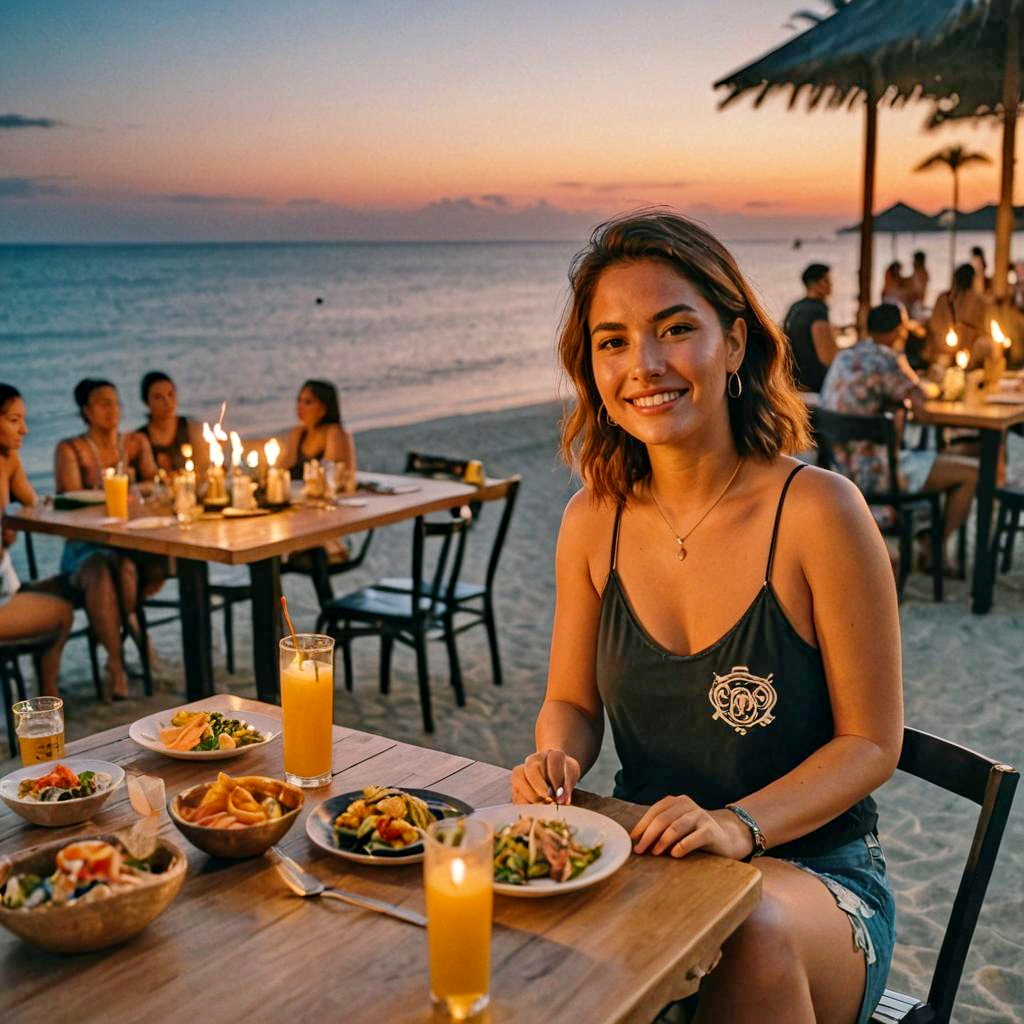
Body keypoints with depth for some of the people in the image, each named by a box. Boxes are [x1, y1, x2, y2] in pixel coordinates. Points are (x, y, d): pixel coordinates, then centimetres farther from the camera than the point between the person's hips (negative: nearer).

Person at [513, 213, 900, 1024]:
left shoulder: (817, 512, -15)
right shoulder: (593, 522, -1)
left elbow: (872, 743, -10)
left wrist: (738, 825, -24)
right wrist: (555, 758, -14)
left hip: (813, 873, -3)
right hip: (647, 863, 3)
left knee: (754, 930, -36)